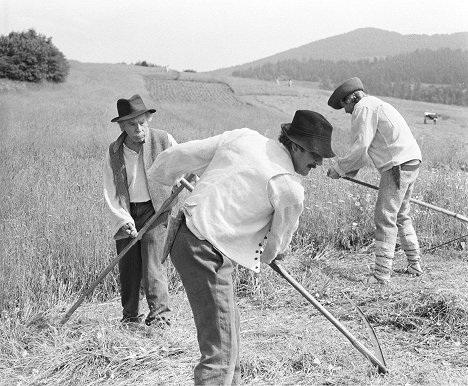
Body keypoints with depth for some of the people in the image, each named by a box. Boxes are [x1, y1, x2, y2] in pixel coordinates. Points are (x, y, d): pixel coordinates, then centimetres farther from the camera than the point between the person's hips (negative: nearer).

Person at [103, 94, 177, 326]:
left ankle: (160, 315, -3)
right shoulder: (114, 152, -1)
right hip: (126, 214, 3)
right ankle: (130, 316, 21)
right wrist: (123, 220, -14)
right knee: (127, 267, 6)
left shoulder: (164, 141, -5)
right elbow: (110, 193, -1)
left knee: (152, 265, -12)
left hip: (155, 211, -2)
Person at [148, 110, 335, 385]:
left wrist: (168, 176, 33)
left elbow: (178, 155, 12)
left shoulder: (243, 137, 6)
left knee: (229, 327, 25)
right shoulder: (290, 189, -12)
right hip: (207, 252, -9)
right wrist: (273, 253, 29)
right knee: (221, 351, -7)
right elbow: (279, 241, 5)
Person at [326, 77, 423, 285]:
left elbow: (360, 148, -14)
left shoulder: (363, 107, -6)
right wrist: (349, 171, 19)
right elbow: (367, 149, 25)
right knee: (401, 216, 21)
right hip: (411, 161, 10)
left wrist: (338, 168, -3)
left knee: (385, 218, -8)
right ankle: (415, 264, 28)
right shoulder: (376, 105, 25)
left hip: (398, 165, -10)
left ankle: (381, 274, -8)